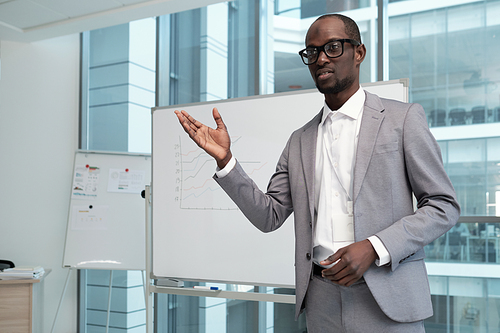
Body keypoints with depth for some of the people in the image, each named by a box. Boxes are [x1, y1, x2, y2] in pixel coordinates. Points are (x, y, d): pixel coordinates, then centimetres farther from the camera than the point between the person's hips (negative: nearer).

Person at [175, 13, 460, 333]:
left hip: (386, 298, -3)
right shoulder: (300, 141, 11)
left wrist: (374, 247, -15)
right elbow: (269, 216, 7)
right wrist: (225, 159, -5)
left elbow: (444, 205, -3)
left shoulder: (403, 118, -1)